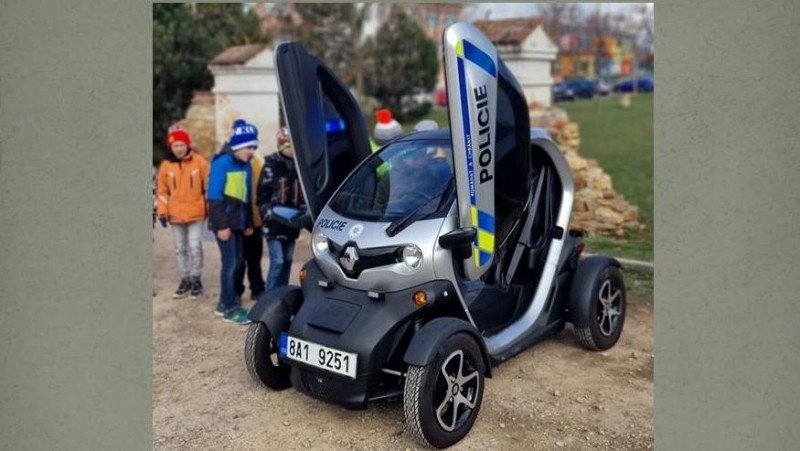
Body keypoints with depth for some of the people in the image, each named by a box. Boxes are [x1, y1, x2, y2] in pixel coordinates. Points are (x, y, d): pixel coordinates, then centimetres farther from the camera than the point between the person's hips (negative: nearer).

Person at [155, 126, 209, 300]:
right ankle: (185, 280, 22)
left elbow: (209, 186, -1)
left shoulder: (200, 162, -5)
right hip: (175, 215, 3)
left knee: (194, 247, -5)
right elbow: (162, 191, 6)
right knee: (180, 249, 11)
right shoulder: (166, 165, 1)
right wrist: (162, 212, -1)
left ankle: (196, 280, 9)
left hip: (196, 213, -3)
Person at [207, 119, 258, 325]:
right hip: (224, 223, -8)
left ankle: (224, 303, 23)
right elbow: (214, 196, -17)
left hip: (238, 222, 8)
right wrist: (222, 225, -19)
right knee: (230, 263, -5)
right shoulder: (222, 163, -13)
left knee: (237, 261, 11)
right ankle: (230, 308, 4)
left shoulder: (246, 166, 9)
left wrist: (249, 223, 14)